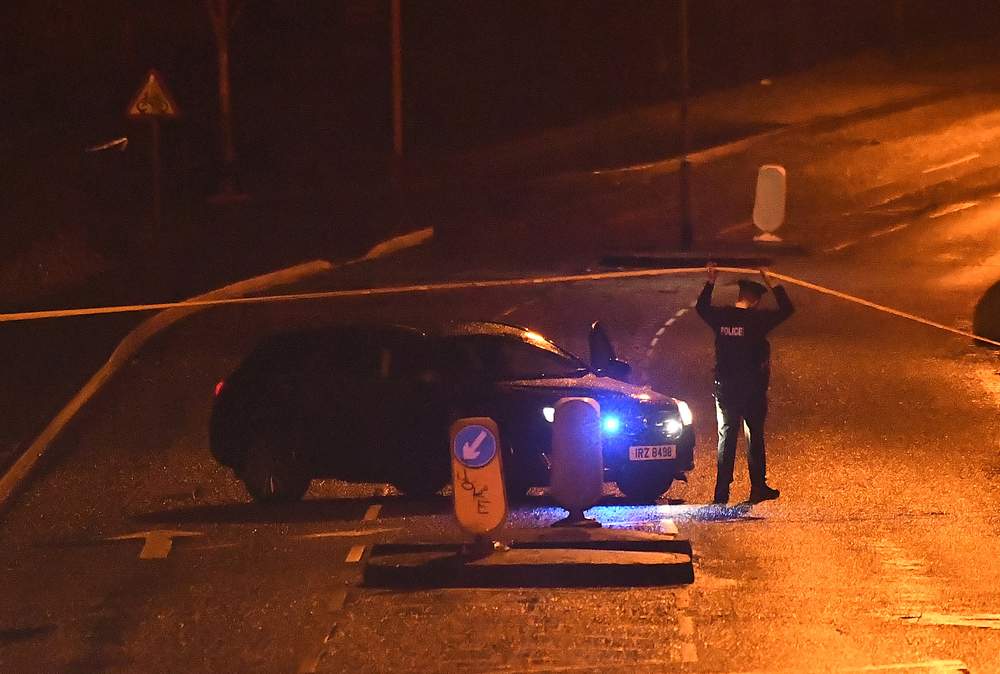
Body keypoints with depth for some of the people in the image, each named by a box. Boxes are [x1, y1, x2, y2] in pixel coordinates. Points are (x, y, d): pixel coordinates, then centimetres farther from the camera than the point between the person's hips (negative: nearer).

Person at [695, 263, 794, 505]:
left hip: (724, 388, 3)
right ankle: (758, 488, 14)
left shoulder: (720, 317, -3)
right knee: (755, 438, 9)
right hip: (752, 389, -3)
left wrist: (710, 283, 25)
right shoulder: (757, 319, -13)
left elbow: (701, 307, 19)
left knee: (726, 437, 8)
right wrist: (771, 286, 5)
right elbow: (786, 310, -2)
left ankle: (722, 491, 5)